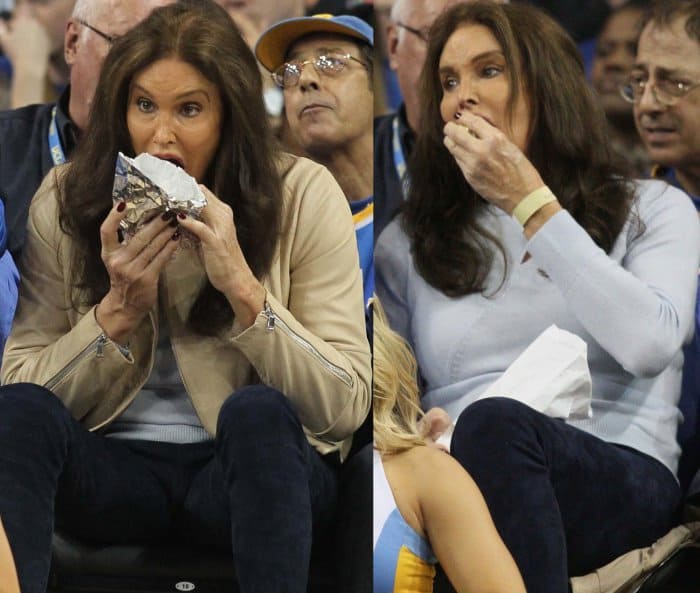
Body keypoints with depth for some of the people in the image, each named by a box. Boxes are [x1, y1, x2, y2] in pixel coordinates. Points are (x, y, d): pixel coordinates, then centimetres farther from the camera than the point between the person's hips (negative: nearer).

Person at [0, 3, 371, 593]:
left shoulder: (302, 195, -5)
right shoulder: (66, 200, 0)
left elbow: (346, 406, -10)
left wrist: (243, 289, -22)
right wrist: (118, 310, -17)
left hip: (257, 466, -1)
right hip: (118, 470, 2)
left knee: (258, 410, -35)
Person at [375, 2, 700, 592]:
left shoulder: (653, 208, 14)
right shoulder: (407, 243, 22)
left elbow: (651, 345, -8)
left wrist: (529, 201, -5)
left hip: (619, 481, -1)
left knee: (496, 421, -38)